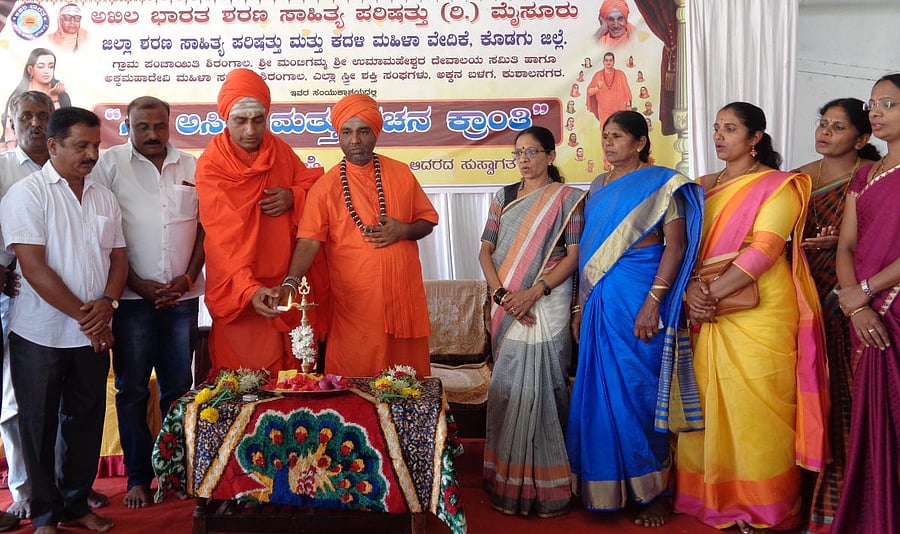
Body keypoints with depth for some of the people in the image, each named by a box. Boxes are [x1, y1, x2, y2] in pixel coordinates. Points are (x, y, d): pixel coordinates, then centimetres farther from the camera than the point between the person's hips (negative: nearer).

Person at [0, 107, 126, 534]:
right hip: (41, 335, -4)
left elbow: (118, 256, 10)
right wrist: (82, 316, -15)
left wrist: (106, 302, -9)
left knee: (86, 421, 13)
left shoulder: (104, 197, 8)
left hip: (93, 334, 5)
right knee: (40, 426, 9)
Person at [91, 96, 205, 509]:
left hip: (182, 296, 2)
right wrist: (139, 285, -9)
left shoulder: (191, 167, 8)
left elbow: (204, 226, 9)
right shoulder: (110, 164, 0)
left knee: (178, 388, 8)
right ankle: (138, 476, 16)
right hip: (132, 297, -2)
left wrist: (188, 277, -4)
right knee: (132, 390, 4)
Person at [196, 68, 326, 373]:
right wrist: (250, 289, -36)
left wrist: (293, 197, -8)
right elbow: (223, 239, -22)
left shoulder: (279, 149, 5)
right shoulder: (210, 166, -12)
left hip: (288, 283, 5)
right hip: (239, 292, -4)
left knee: (295, 376, 9)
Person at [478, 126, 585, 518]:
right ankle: (509, 478, 19)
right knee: (507, 388, 7)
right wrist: (500, 293, -9)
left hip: (546, 303, -4)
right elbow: (486, 250, 7)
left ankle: (543, 484, 7)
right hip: (506, 304, 4)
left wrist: (533, 291, -16)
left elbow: (575, 254, -6)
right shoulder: (504, 197, 13)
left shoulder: (566, 198, 1)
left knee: (539, 387, -5)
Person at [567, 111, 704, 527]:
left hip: (637, 298, -6)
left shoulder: (660, 183, -4)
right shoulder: (599, 187, 15)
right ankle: (606, 486, 22)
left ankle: (654, 491, 14)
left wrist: (653, 302, -20)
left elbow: (675, 246, -11)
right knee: (599, 391, 8)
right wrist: (581, 306, 12)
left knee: (639, 391, -1)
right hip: (599, 301, 6)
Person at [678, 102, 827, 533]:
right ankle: (714, 498, 19)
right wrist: (693, 288, -11)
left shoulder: (778, 186, -1)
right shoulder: (705, 186, 16)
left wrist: (714, 293, -18)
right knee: (709, 404, 7)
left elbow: (764, 249, -13)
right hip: (708, 314, 5)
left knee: (755, 408, -2)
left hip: (759, 311, -5)